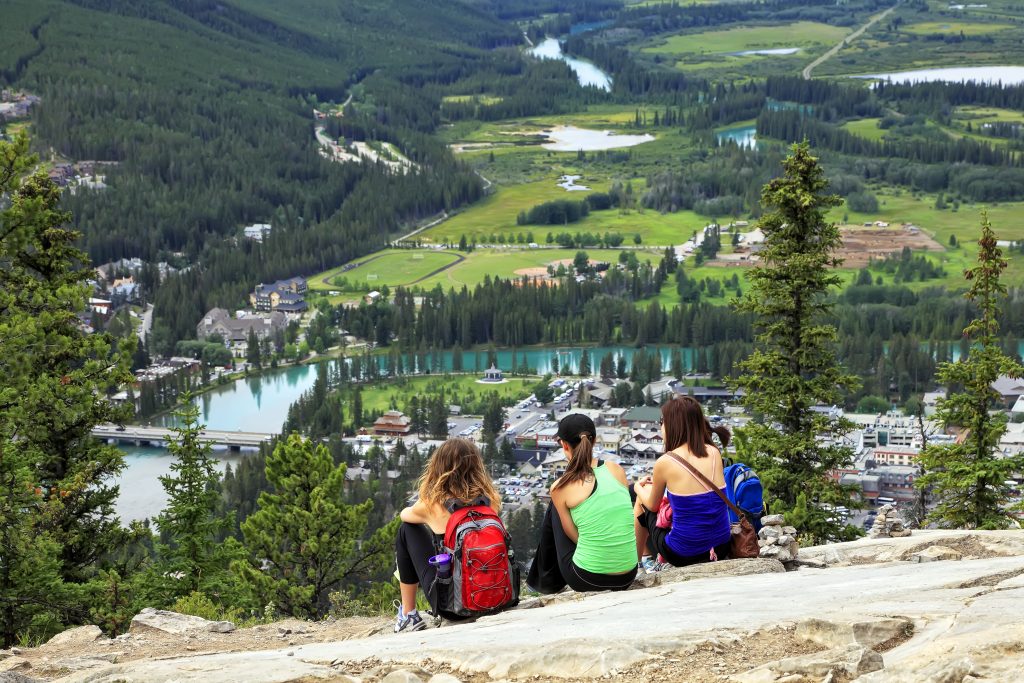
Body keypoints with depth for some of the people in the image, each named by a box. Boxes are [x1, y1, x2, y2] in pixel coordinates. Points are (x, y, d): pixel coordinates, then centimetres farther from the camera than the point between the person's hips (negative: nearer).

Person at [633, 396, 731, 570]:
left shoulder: (665, 462, -13)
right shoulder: (714, 453, -1)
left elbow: (653, 505, 5)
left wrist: (639, 488, 26)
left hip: (683, 554, -5)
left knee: (642, 503, 23)